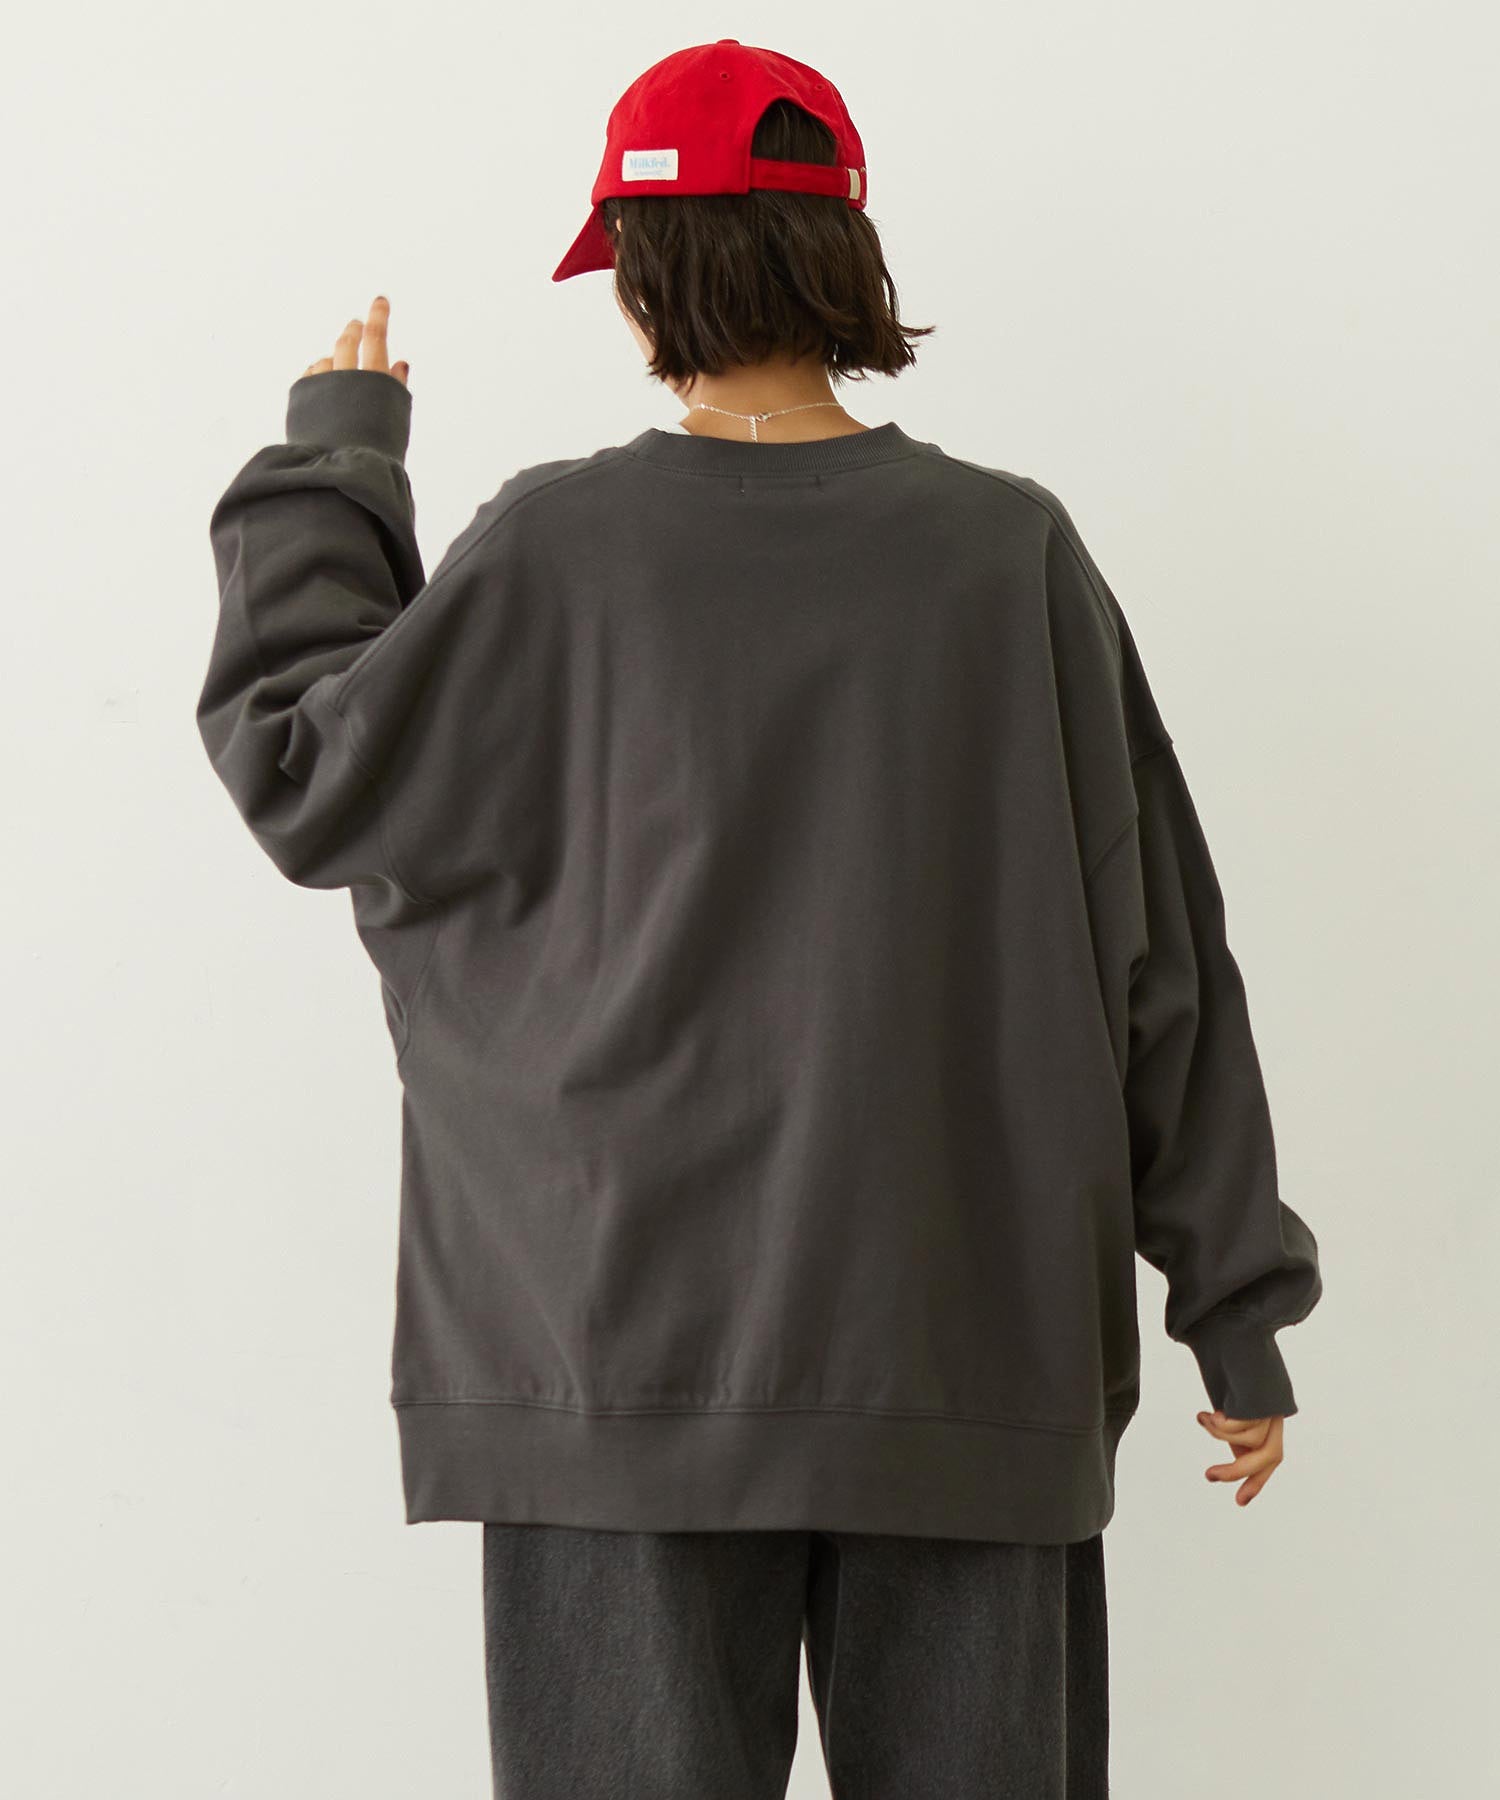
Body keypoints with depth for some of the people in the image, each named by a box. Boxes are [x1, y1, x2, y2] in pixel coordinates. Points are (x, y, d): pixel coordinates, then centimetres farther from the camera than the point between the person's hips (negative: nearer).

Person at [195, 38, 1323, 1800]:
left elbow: (299, 763, 7)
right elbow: (1156, 956, 2)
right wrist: (1237, 1301, 10)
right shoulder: (1015, 552, -1)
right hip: (974, 1361, 2)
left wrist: (329, 458, 19)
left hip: (633, 1354, -1)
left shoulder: (554, 550, -6)